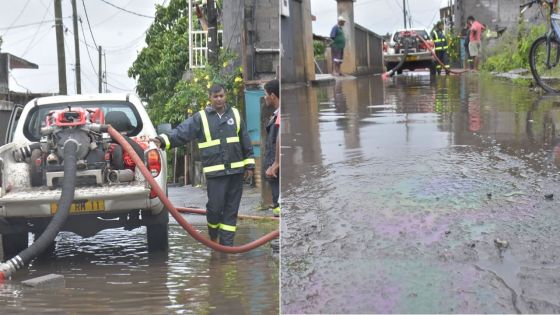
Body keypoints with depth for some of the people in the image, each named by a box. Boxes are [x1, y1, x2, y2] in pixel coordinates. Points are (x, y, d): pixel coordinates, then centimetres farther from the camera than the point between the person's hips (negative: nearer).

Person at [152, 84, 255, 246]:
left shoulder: (235, 114, 11)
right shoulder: (200, 118, 3)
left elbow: (245, 142, 14)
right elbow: (181, 133, -7)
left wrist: (249, 165, 11)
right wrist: (163, 140, -24)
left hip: (236, 170, 3)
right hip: (215, 171, -3)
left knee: (232, 208, 4)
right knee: (215, 207, -6)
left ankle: (226, 242, 11)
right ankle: (213, 236, 21)